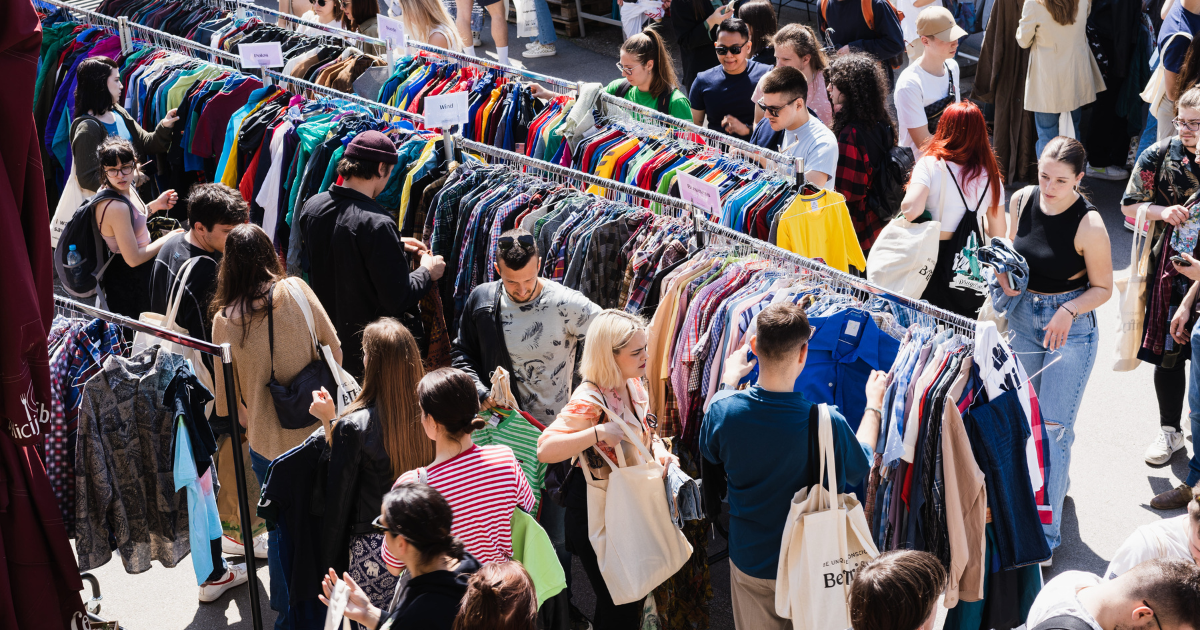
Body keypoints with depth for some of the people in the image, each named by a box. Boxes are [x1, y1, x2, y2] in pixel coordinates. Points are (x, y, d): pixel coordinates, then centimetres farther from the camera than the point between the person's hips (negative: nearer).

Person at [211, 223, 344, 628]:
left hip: (266, 440, 0)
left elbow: (225, 397, -2)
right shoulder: (295, 290, -10)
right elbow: (334, 349, -3)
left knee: (280, 529, 17)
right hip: (315, 429, 0)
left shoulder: (225, 320, -9)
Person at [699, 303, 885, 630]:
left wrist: (727, 382, 17)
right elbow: (861, 468, -5)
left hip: (749, 564, 2)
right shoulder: (827, 422, -30)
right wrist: (874, 405, 10)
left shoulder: (724, 411, -23)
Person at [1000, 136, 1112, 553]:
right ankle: (1057, 481, 44)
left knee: (1054, 428, -6)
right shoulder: (1022, 201, -4)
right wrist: (1005, 273, -8)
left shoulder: (1089, 225, -20)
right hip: (1023, 318, 6)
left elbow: (1102, 288, -10)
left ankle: (1047, 532, 0)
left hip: (1071, 328, -6)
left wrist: (1069, 311, -26)